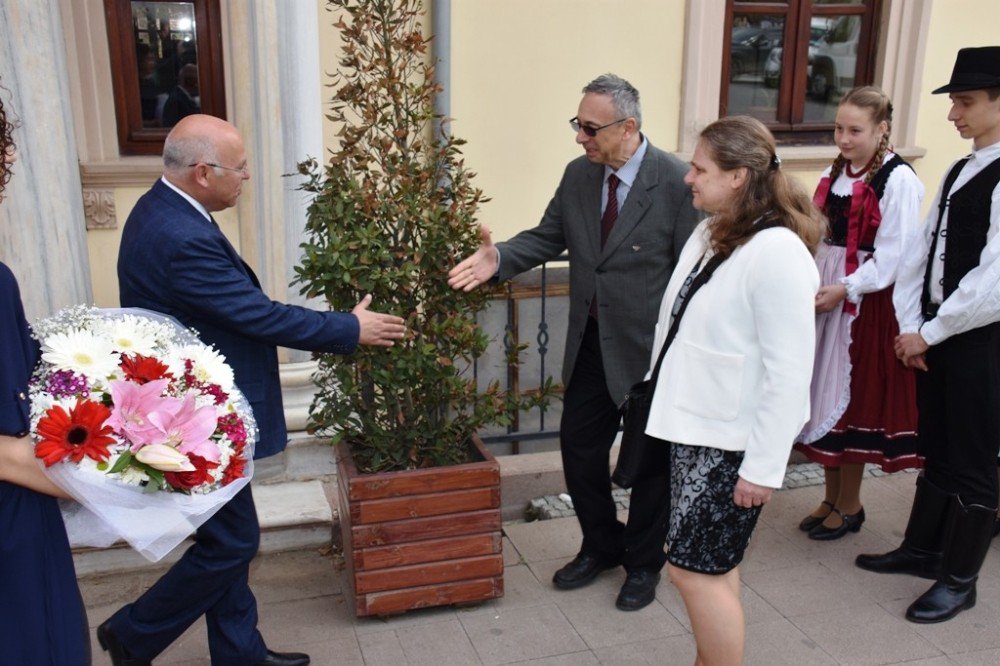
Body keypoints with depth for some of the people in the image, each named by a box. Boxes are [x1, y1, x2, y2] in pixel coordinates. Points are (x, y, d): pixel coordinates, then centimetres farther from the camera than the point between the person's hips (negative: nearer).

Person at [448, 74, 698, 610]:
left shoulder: (676, 182, -17)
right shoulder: (578, 174, 1)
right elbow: (547, 238, 6)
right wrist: (499, 258, -14)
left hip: (648, 350, -5)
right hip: (590, 345, 6)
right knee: (579, 449, 14)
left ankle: (643, 563, 36)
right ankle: (602, 546, 39)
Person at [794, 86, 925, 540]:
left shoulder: (898, 180, -12)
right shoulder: (835, 173, 10)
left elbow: (892, 256, -15)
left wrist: (844, 289, -19)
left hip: (868, 303, -7)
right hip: (825, 296, 7)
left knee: (852, 397, 2)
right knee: (824, 395, 12)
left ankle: (849, 506, 19)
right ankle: (832, 497, 27)